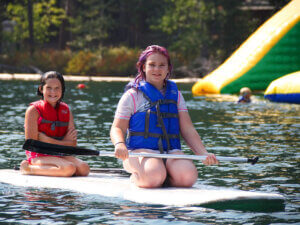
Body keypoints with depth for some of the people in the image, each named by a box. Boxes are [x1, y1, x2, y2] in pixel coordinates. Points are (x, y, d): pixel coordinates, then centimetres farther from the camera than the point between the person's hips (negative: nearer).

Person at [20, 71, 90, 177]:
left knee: (84, 169, -20)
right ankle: (27, 168, -12)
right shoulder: (34, 110, -4)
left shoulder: (66, 110, 11)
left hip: (59, 155, 6)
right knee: (69, 169, -31)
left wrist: (45, 139, -12)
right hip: (38, 156, -6)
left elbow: (73, 143, 3)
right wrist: (64, 142, -8)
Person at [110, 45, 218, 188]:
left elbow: (188, 129, 13)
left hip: (171, 151, 3)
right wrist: (119, 144, -23)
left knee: (188, 176, -29)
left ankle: (164, 179, 2)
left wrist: (203, 153, -3)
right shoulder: (132, 96, 6)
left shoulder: (175, 94, 19)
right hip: (140, 150, -3)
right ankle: (135, 177, -2)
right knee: (154, 177, -36)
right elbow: (117, 128, 2)